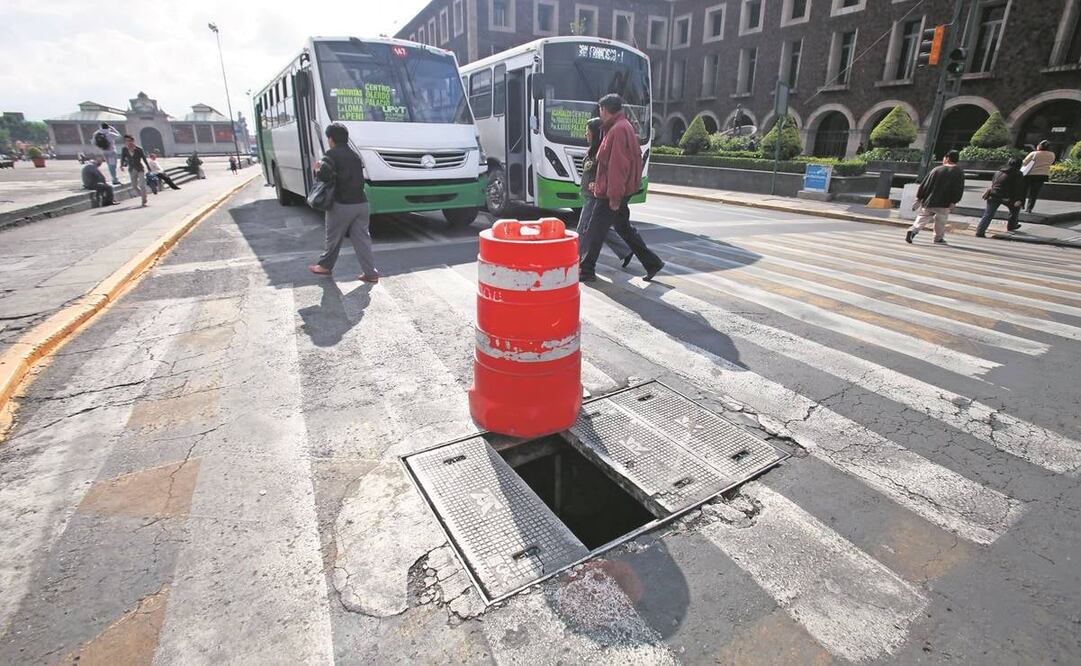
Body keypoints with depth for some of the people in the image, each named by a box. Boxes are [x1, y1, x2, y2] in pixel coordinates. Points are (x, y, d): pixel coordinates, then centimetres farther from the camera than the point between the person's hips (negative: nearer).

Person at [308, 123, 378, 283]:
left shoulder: (332, 154, -8)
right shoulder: (354, 154, 15)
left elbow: (324, 175, -22)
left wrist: (318, 169, 0)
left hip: (342, 205, -6)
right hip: (361, 203, 6)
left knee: (333, 238, 11)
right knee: (362, 238, 5)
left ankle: (325, 266, 27)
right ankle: (370, 272, 2)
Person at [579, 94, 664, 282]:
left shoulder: (618, 129, -17)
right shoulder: (622, 127, 15)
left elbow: (618, 165, -23)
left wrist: (614, 196, -23)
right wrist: (598, 182, 21)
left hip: (612, 194, -10)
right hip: (617, 191, 10)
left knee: (595, 231, -1)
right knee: (623, 227, 16)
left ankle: (586, 270, 10)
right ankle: (652, 263, 19)